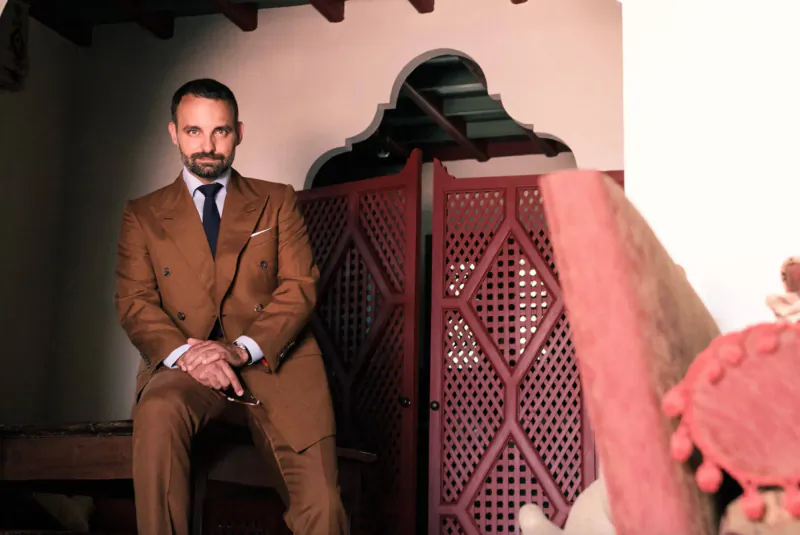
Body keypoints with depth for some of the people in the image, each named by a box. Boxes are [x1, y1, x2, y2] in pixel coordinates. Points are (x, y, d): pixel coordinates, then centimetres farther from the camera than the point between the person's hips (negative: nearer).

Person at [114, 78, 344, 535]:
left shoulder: (278, 202, 16)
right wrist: (182, 352, -16)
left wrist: (243, 349, -14)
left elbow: (300, 286, 4)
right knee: (158, 410, -37)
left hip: (273, 359, 0)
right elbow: (134, 302, 6)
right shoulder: (143, 215, 16)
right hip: (188, 364, 0)